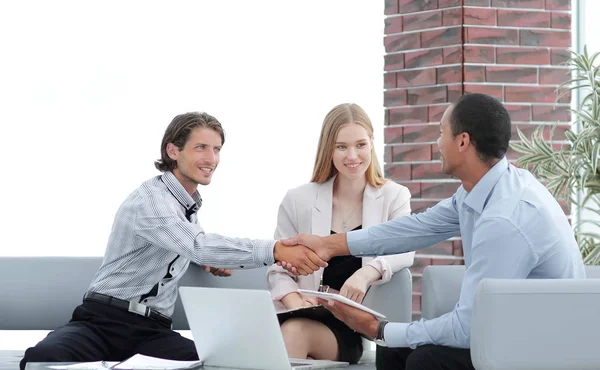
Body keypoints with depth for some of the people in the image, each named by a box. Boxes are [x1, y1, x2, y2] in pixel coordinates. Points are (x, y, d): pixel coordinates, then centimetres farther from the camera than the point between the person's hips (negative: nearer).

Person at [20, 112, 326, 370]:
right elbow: (198, 246, -29)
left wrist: (214, 260, 15)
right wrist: (276, 250, -37)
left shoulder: (189, 203, 16)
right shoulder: (151, 199, -12)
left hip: (152, 331, 7)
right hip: (103, 321, -7)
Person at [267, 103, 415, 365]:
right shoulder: (298, 201, 9)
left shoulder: (394, 197, 8)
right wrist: (294, 302, -15)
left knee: (295, 332, -34)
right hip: (307, 316, 1)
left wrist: (367, 273, -32)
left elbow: (404, 251, -10)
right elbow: (279, 270, 9)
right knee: (290, 330, -36)